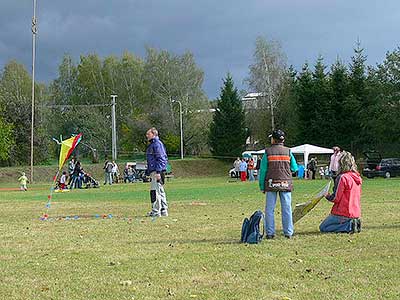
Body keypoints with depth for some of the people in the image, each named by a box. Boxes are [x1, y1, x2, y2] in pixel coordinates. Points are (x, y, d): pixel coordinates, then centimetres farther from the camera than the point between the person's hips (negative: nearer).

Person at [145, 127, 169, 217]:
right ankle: (163, 211, 17)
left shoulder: (157, 144, -11)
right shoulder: (152, 144, 20)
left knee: (155, 190, -10)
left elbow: (160, 158, -18)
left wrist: (158, 172, -23)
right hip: (154, 171, 11)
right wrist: (148, 171, 24)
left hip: (157, 171, -11)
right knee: (160, 191, 12)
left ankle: (156, 211, -9)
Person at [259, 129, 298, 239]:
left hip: (271, 184, -1)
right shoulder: (288, 152, 3)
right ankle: (288, 232, 6)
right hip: (285, 184, 1)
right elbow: (294, 168, 7)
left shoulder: (268, 152, -1)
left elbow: (263, 171, -1)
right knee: (286, 209, 6)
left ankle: (270, 233, 3)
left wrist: (262, 186, 4)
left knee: (269, 209, 4)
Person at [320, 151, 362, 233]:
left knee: (323, 228, 4)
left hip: (343, 213, -8)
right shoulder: (357, 177, 6)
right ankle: (354, 222, 3)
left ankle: (349, 226, -11)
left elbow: (335, 198, -15)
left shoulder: (342, 178, -17)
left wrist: (327, 196, 4)